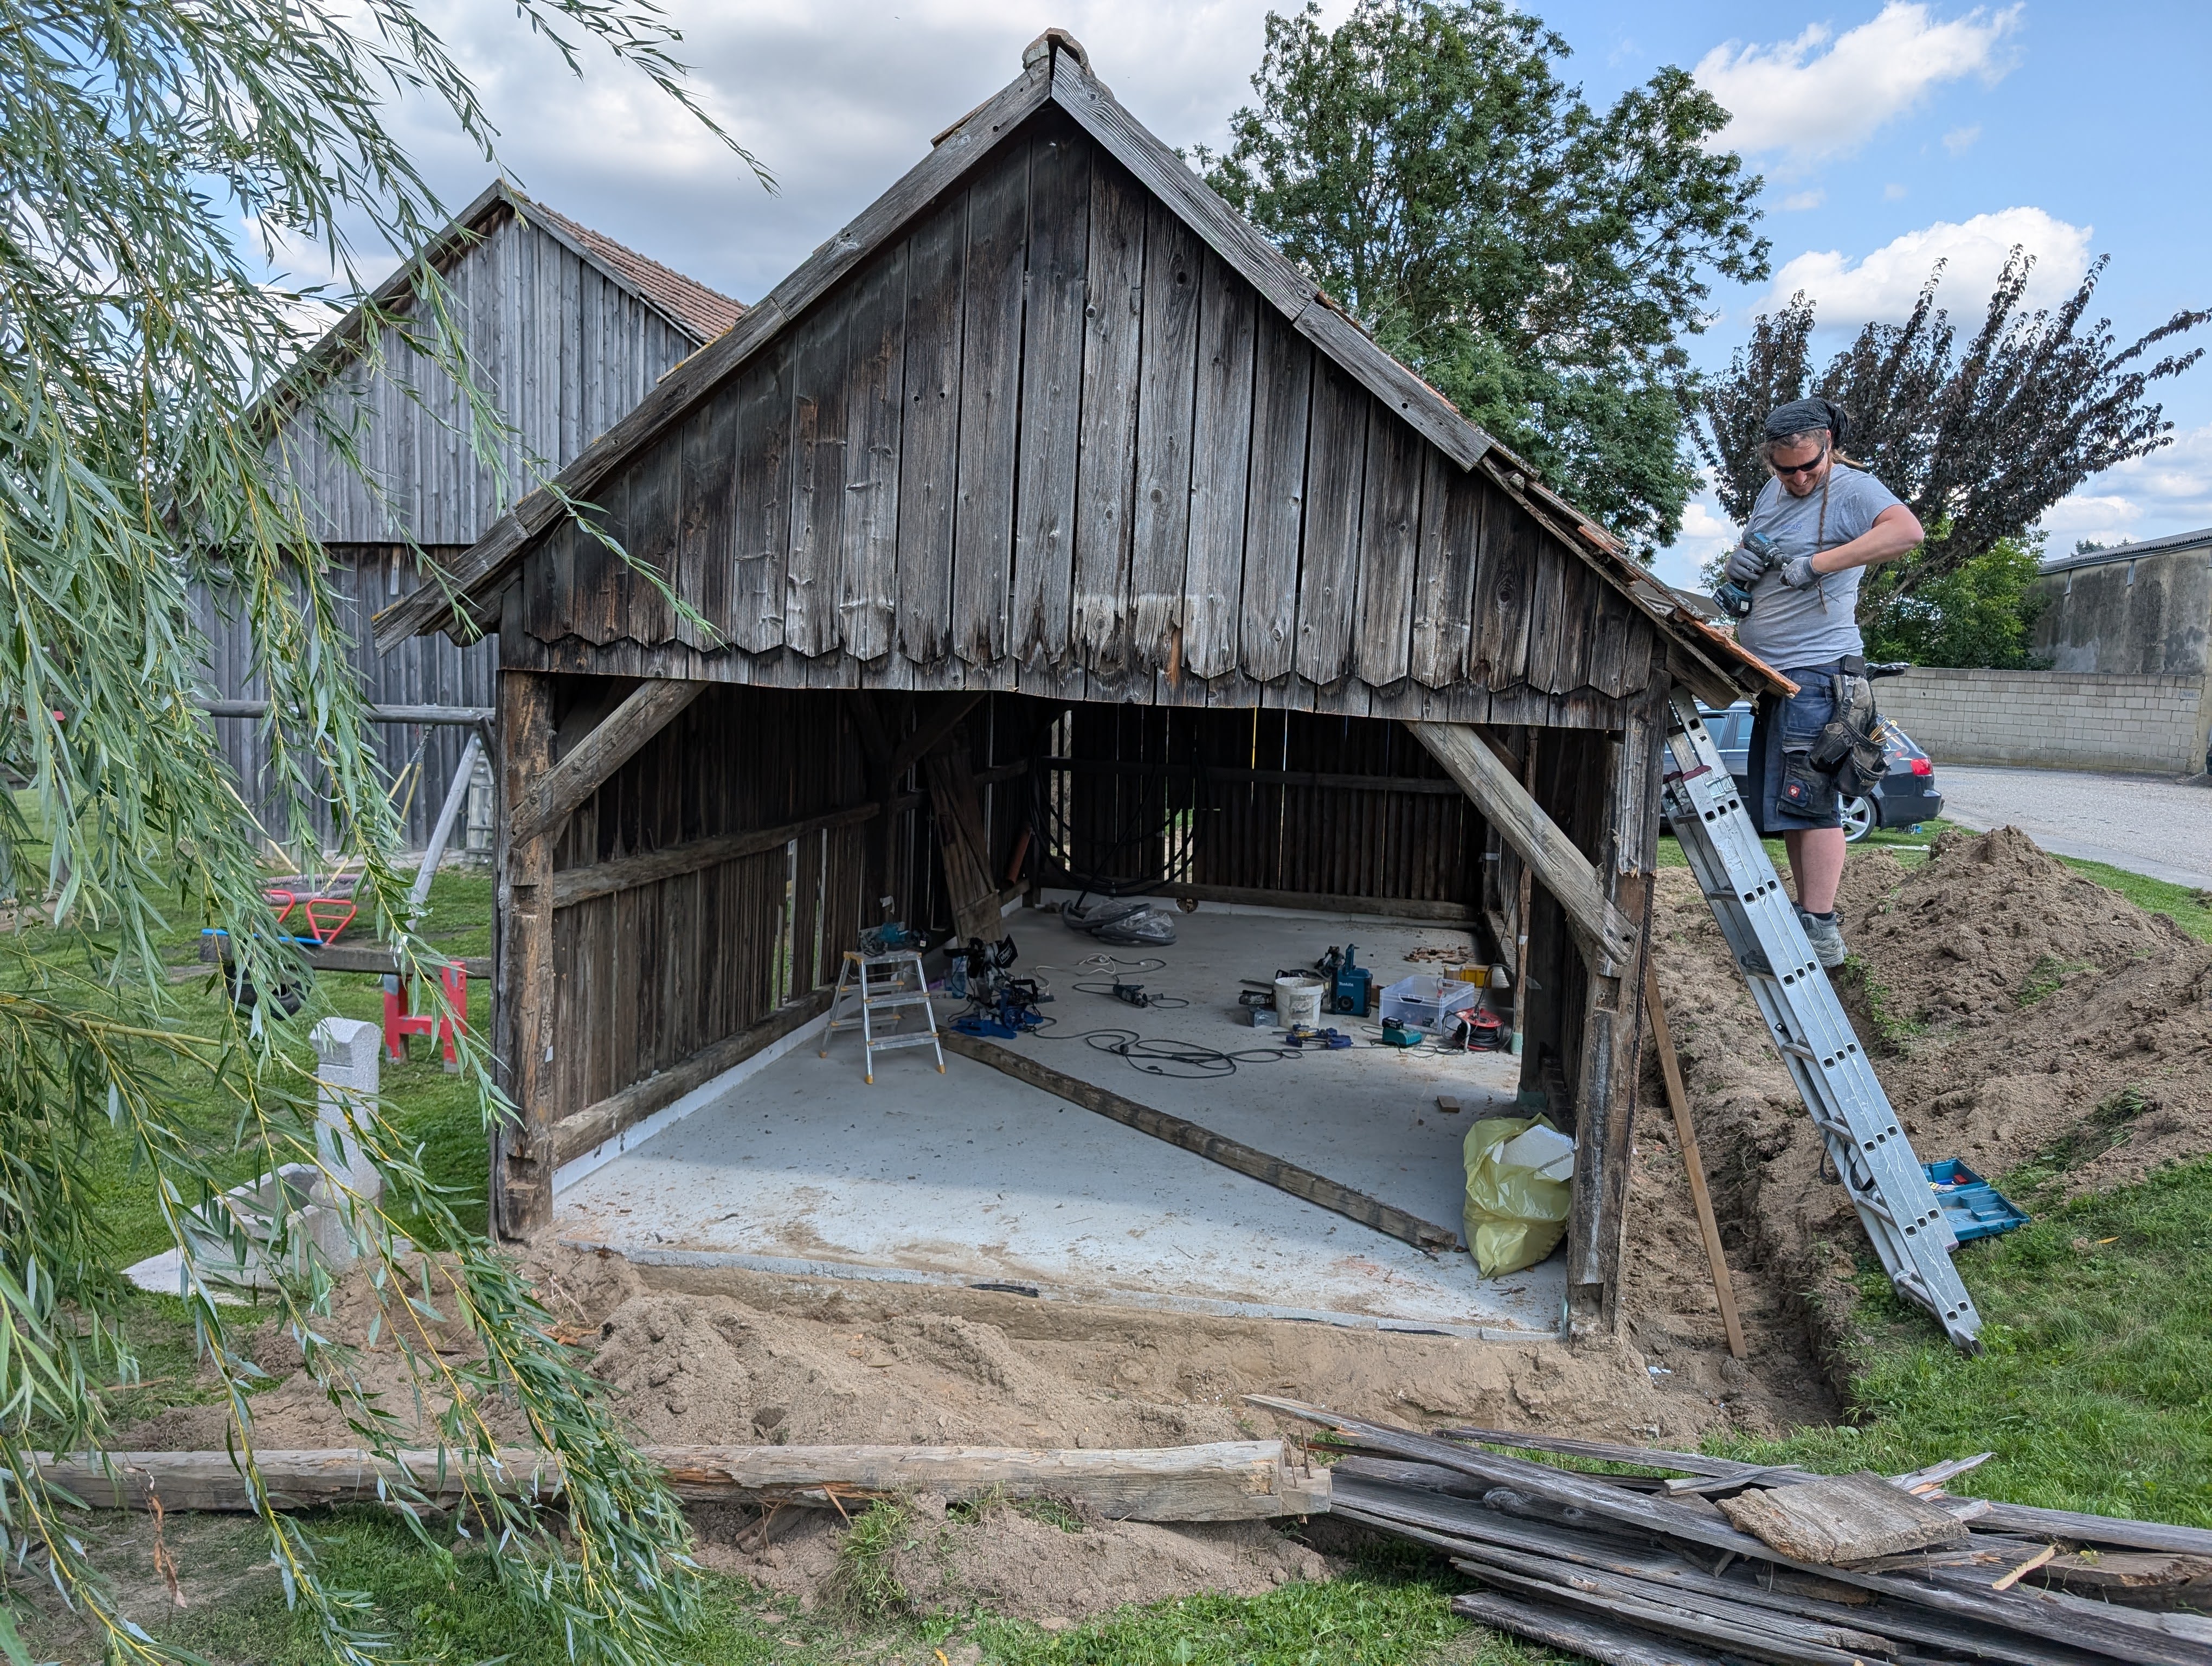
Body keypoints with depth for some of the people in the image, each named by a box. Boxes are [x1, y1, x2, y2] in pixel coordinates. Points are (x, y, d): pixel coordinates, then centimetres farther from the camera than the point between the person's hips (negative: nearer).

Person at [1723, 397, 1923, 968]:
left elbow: (1908, 532, -28)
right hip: (1770, 670, 9)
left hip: (1816, 669, -9)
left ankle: (1822, 932, -10)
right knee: (1789, 803, 11)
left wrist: (1814, 564, -28)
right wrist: (1739, 562, 2)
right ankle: (1808, 916, 19)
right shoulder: (1773, 491, 15)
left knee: (1810, 802, -12)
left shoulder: (1852, 488, -10)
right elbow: (1746, 553, 27)